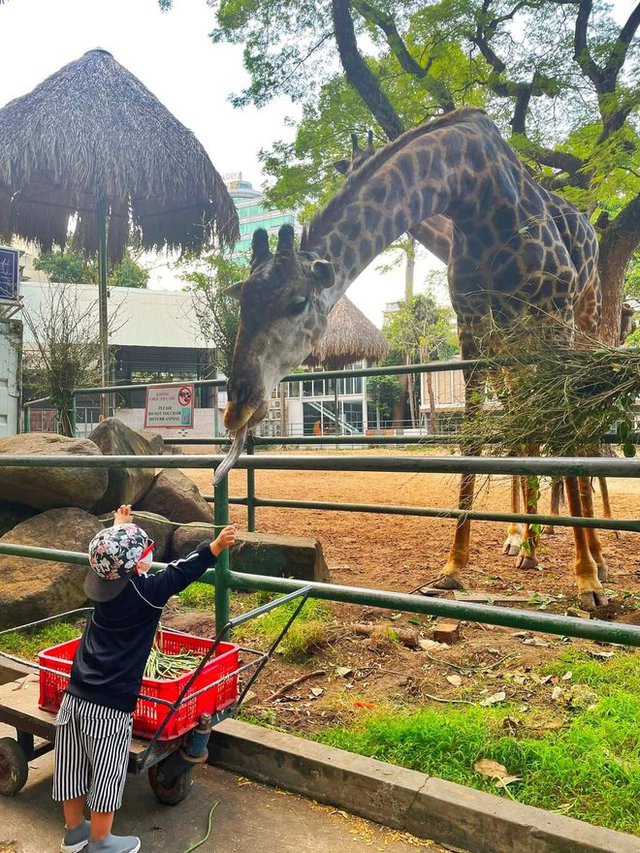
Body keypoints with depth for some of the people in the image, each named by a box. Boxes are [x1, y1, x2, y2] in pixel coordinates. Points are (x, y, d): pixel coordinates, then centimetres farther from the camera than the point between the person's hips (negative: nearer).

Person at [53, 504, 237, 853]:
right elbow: (183, 570, -17)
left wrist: (120, 524, 35)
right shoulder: (148, 592, -17)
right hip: (109, 706, -6)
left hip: (74, 696, 7)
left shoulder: (104, 585, 1)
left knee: (72, 768, 21)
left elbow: (111, 556, 20)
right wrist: (217, 545, -19)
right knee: (106, 775, 13)